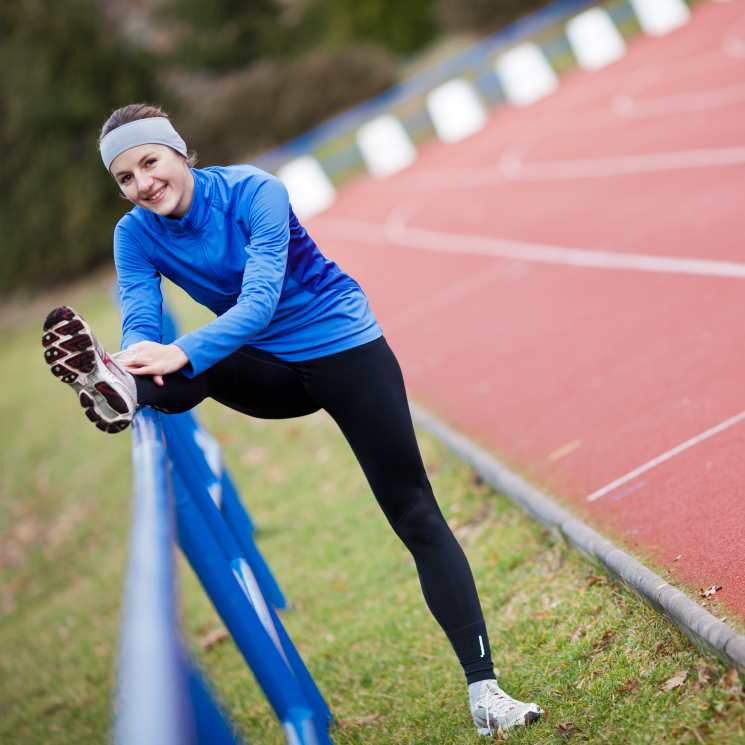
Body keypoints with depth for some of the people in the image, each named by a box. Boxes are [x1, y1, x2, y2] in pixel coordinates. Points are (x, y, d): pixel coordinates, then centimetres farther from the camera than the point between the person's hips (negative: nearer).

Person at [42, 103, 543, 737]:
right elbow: (140, 319, -22)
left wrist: (182, 352, -49)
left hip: (347, 350, -4)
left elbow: (260, 299, -34)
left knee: (414, 513, -8)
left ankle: (484, 689, -8)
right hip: (271, 372, 4)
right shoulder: (136, 234, -9)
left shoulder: (253, 192, -22)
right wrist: (139, 352, -46)